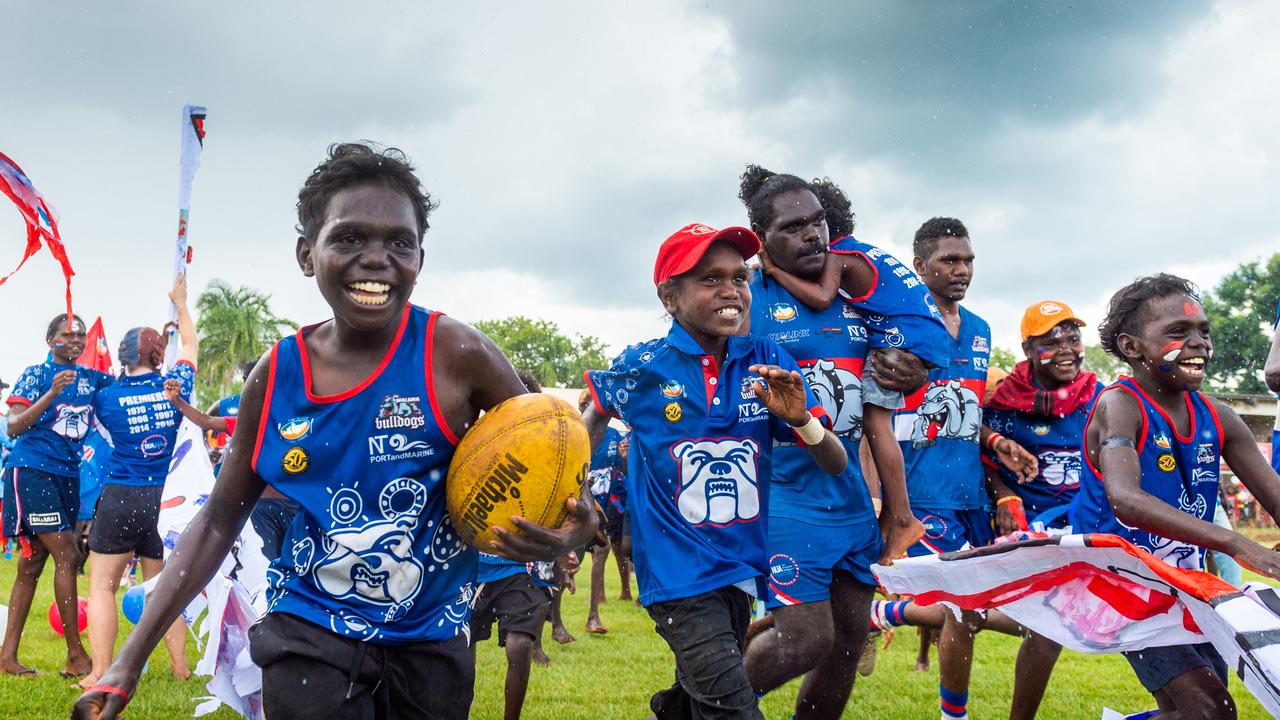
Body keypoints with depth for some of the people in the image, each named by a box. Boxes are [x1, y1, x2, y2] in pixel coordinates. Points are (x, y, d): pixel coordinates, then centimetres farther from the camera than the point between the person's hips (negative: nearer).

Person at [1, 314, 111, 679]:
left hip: (67, 476, 6)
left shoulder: (92, 379, 12)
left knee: (32, 565, 9)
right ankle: (76, 656, -8)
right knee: (67, 555, -13)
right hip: (32, 472, -6)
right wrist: (51, 394, -22)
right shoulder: (37, 374, -4)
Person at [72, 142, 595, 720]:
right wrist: (130, 659, -1)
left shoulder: (456, 356, -15)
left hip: (430, 644, 0)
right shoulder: (275, 376, -6)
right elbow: (219, 520, 3)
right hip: (309, 638, 1)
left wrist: (570, 528, -27)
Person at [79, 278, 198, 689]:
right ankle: (180, 666, 15)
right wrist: (180, 302, 32)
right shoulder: (175, 386, 1)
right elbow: (190, 345, 19)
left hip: (120, 497, -3)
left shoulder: (107, 397, -5)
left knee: (102, 585, 4)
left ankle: (100, 675, -2)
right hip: (164, 500, 3)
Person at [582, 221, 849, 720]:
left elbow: (836, 465, -4)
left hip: (741, 566, 4)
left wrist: (800, 419, -24)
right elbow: (595, 418, 13)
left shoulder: (767, 363, -4)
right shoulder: (643, 367, -9)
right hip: (679, 570, -4)